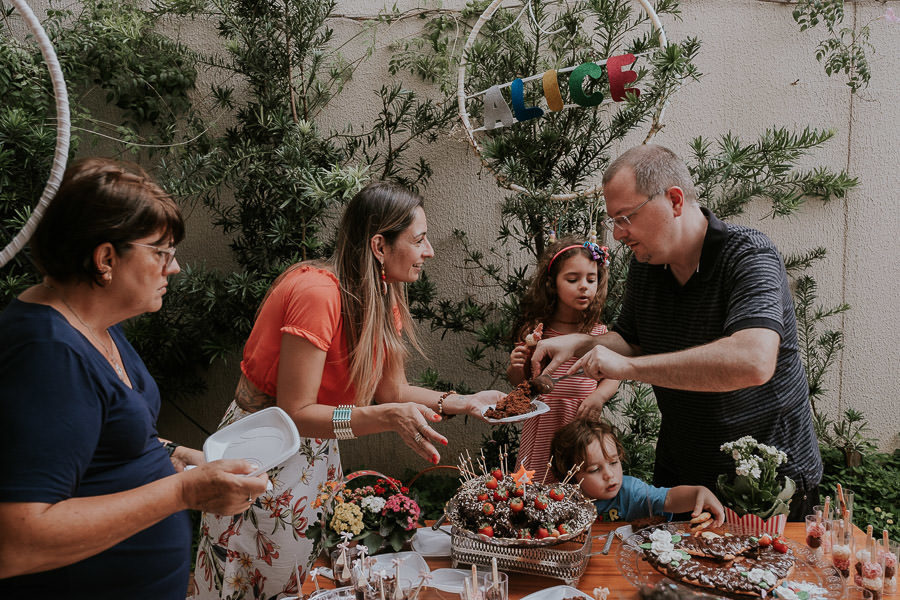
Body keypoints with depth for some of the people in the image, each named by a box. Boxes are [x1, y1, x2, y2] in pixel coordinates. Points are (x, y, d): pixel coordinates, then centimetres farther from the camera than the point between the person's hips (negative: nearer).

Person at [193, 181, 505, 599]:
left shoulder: (382, 298, -3)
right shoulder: (318, 292, -28)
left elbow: (393, 391, 3)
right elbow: (294, 413, -27)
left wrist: (464, 402, -7)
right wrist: (387, 417, -37)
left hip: (316, 452, 7)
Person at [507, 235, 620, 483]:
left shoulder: (598, 332, -2)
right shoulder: (535, 330, -5)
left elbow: (611, 376, 5)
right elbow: (520, 381, 6)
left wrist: (599, 395, -14)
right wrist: (515, 368, -15)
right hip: (543, 423, 0)